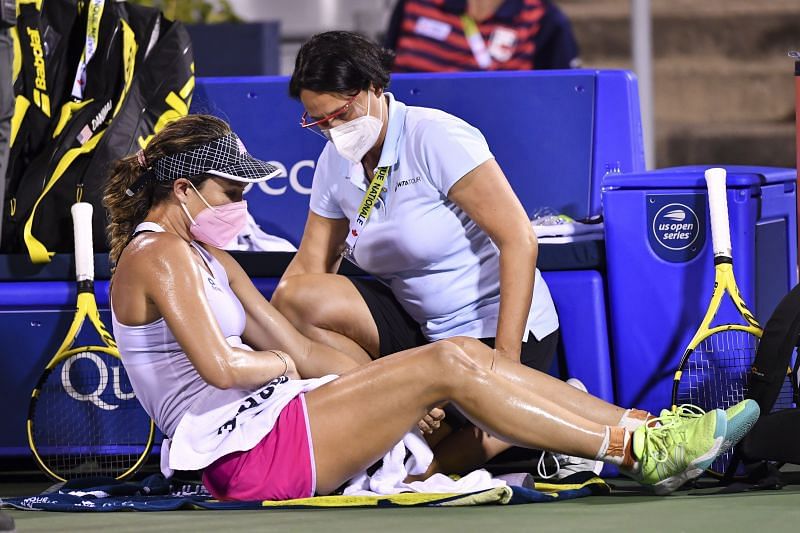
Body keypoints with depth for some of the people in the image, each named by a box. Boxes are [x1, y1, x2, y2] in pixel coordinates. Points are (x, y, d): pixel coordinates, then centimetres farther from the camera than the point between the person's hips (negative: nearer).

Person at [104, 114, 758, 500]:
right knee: (448, 365, -17)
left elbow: (301, 351, 21)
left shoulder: (201, 255, 23)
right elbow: (220, 366, -23)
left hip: (269, 416, 10)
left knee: (464, 354, -1)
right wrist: (275, 365, 0)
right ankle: (639, 453, -17)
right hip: (247, 451, -10)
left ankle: (647, 428, -7)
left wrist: (403, 396, 10)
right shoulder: (159, 255, -9)